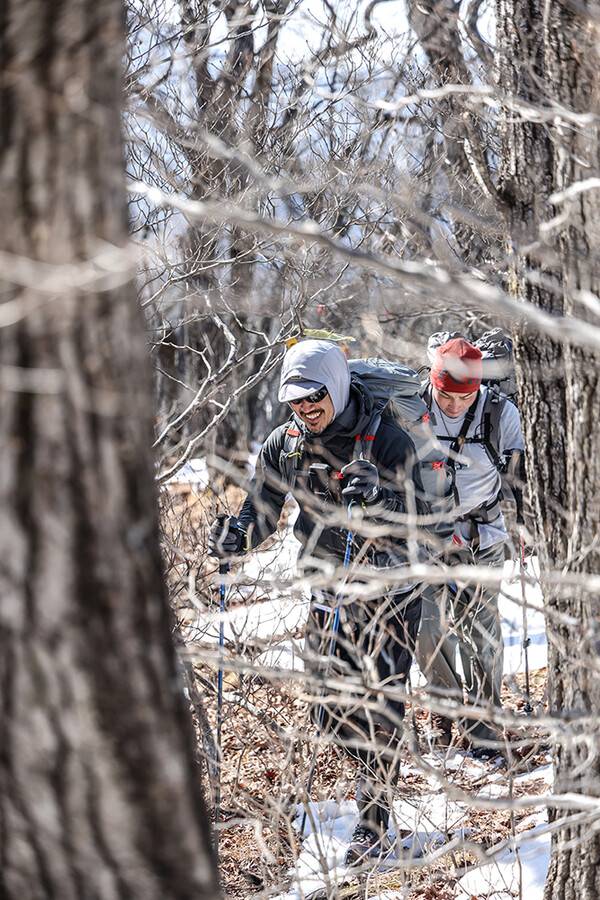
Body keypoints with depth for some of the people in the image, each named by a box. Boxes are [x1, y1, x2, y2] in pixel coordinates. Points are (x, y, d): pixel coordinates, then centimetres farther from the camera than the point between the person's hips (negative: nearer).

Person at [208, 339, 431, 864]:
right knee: (329, 714, 7)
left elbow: (415, 519, -16)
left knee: (378, 709, -8)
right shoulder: (285, 445, -2)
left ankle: (374, 823, 3)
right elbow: (262, 514, 0)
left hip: (390, 591, -4)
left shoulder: (386, 441, -15)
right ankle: (378, 771, 36)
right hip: (330, 591, 4)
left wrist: (378, 498, -36)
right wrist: (234, 538, -21)